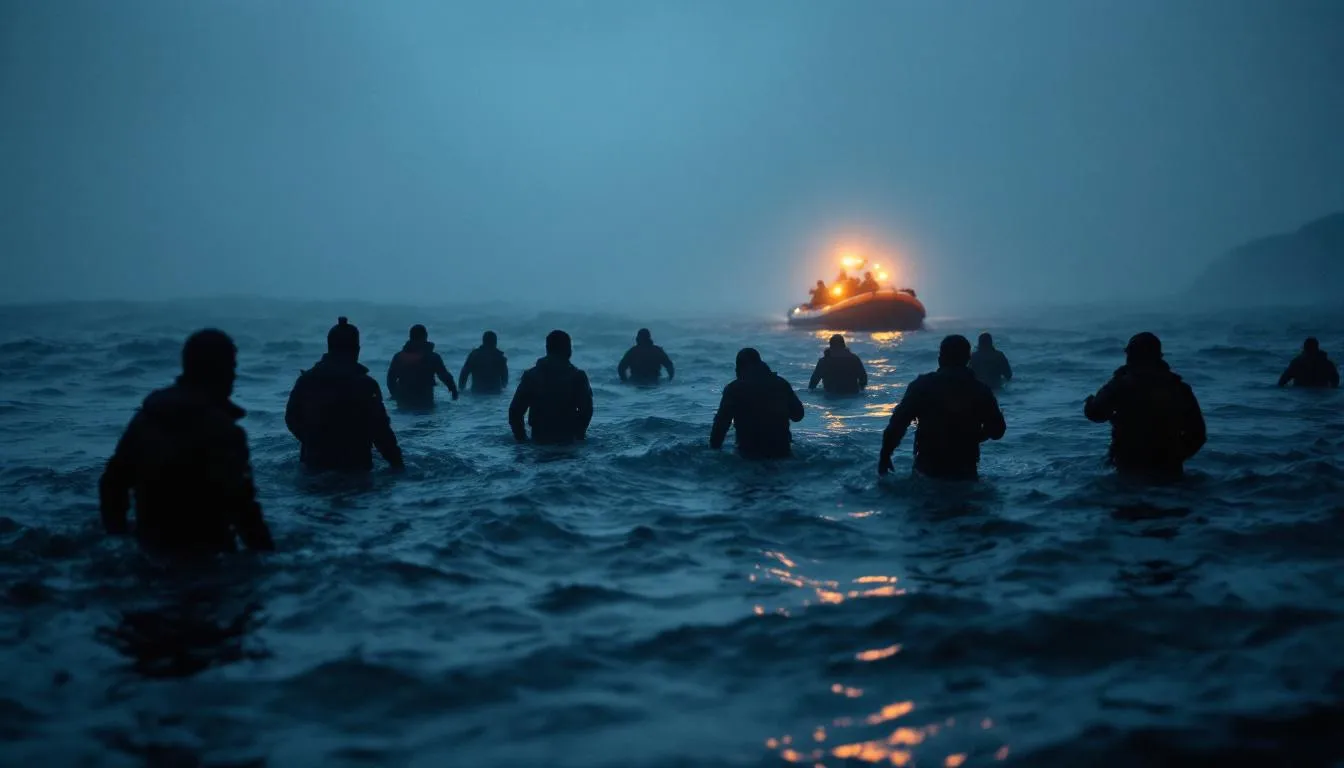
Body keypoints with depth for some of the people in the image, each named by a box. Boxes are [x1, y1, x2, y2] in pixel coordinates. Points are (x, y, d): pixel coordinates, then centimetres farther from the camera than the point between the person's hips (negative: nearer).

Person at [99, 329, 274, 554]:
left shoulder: (146, 415, 5)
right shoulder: (221, 428, -18)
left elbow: (113, 480, 11)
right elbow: (240, 501, -24)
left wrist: (116, 531, 22)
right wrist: (266, 551, -18)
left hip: (152, 548, 8)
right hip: (205, 554, -7)